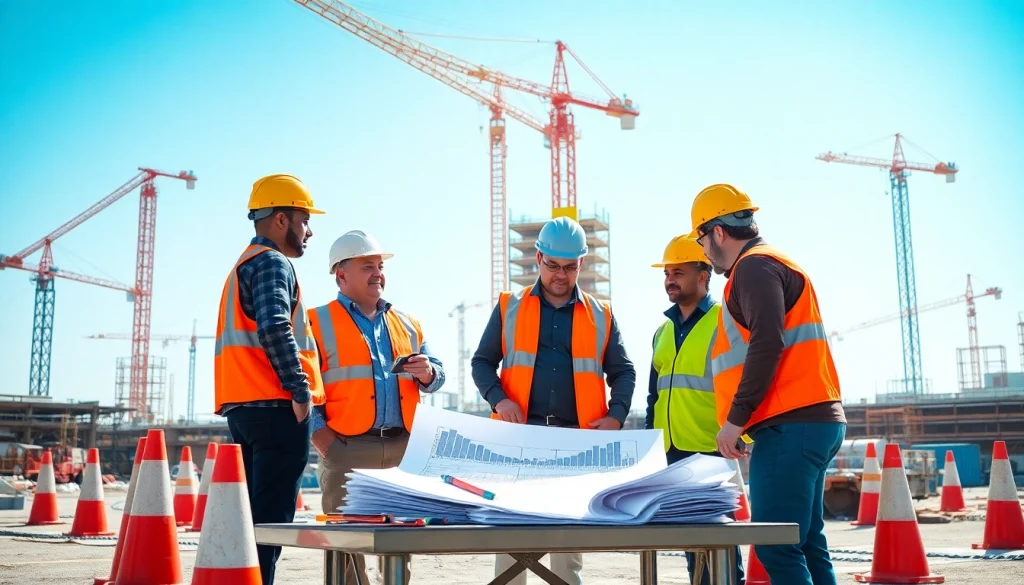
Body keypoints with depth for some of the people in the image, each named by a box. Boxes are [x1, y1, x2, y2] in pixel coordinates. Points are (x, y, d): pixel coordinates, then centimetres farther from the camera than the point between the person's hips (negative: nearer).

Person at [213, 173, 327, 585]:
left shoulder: (242, 266, 24)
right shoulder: (273, 263, -7)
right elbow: (274, 329, -22)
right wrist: (300, 389, -17)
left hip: (244, 407, 10)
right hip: (276, 407, -10)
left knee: (252, 517, 13)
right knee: (270, 520, -10)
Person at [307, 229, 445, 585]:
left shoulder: (406, 324, 19)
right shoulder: (317, 323, 4)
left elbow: (436, 377, 20)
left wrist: (427, 373, -4)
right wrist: (324, 441, -13)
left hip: (403, 449, 5)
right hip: (348, 450, -5)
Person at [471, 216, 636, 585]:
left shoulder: (600, 315, 11)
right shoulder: (509, 307, 9)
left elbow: (623, 372, 12)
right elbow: (482, 362, 8)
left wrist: (616, 415, -6)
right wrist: (499, 400, -11)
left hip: (577, 438, 1)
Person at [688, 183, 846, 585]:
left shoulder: (754, 266, -6)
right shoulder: (770, 263, 25)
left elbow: (767, 345, -19)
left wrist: (735, 418, -18)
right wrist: (744, 418, 22)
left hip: (790, 426, -10)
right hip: (811, 421, 10)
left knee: (776, 547, -12)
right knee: (806, 545, 10)